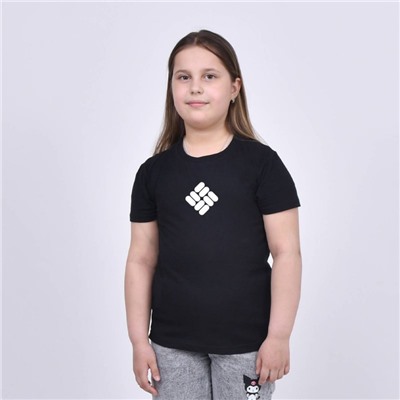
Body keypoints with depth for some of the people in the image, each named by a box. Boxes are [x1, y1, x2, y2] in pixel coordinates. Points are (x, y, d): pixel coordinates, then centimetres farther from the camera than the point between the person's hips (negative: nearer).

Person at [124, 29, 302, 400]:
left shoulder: (262, 163, -5)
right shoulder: (153, 172, 3)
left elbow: (286, 252, -6)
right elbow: (141, 260, 6)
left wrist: (278, 335, -9)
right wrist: (139, 340, 4)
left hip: (245, 343, -2)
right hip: (172, 345, 3)